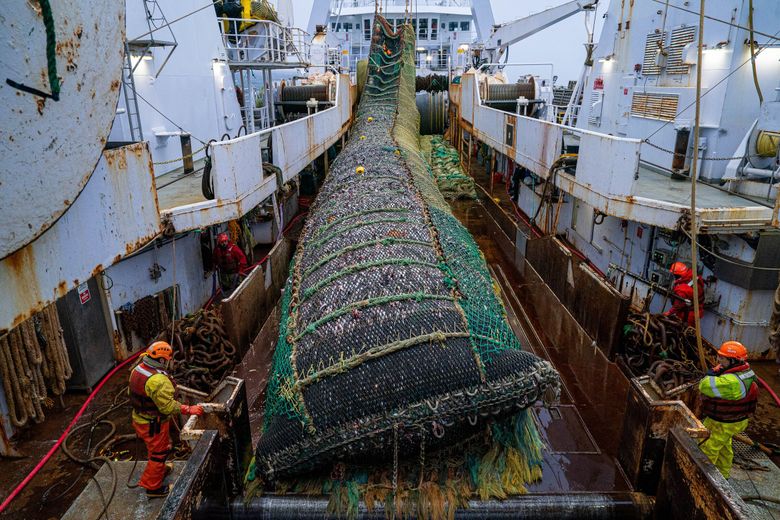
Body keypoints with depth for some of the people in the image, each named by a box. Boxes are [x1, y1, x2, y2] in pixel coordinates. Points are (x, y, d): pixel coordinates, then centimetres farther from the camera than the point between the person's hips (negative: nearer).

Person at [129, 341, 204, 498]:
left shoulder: (137, 369, -6)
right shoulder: (158, 380, -34)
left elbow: (132, 392, 9)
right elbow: (168, 406, -31)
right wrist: (190, 410, -23)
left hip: (139, 418, 9)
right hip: (154, 424, -9)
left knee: (153, 448, 30)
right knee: (159, 453, 11)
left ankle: (160, 469, 52)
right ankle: (153, 487, 26)